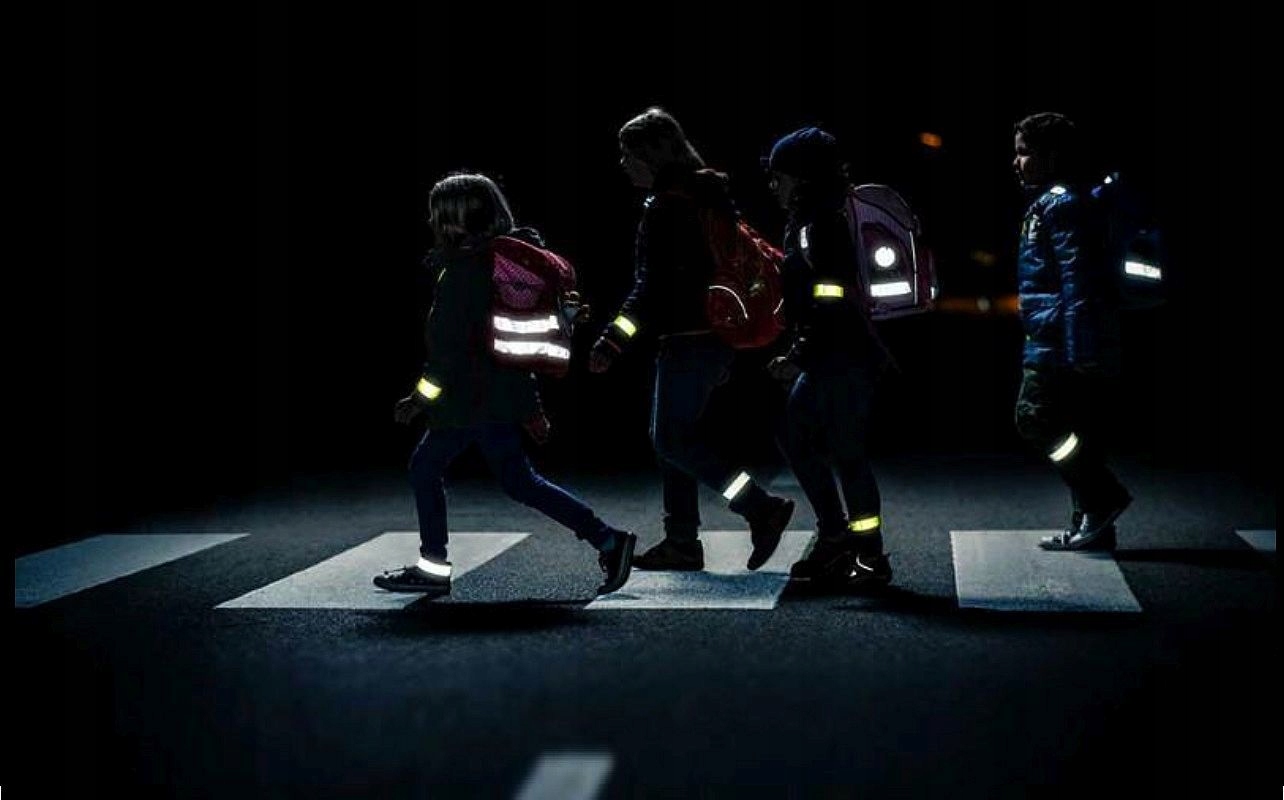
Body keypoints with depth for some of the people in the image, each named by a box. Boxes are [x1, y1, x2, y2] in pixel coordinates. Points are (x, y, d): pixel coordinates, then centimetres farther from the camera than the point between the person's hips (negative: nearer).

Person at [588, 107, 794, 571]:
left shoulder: (667, 209, -15)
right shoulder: (707, 195, 16)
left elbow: (653, 290, -21)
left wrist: (611, 343, -20)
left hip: (689, 341, -10)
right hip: (716, 337, 10)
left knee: (674, 442, -6)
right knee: (671, 437, 13)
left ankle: (762, 509, -9)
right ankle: (682, 542, 16)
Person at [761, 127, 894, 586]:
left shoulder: (820, 226, -15)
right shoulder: (806, 222, 15)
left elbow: (831, 305, -22)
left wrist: (799, 357, -19)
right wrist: (799, 353, 18)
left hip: (844, 362, -10)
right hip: (827, 362, 10)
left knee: (846, 453, -5)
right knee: (795, 439, 15)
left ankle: (872, 559, 4)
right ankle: (835, 538, 23)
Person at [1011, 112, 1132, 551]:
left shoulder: (1062, 205, -11)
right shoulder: (1054, 203, 19)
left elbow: (1077, 283, -19)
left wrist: (1078, 355, -24)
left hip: (1062, 346, -10)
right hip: (1062, 345, 10)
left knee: (1035, 421, -9)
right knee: (1075, 430, 10)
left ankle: (1102, 495, -4)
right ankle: (1092, 525, 13)